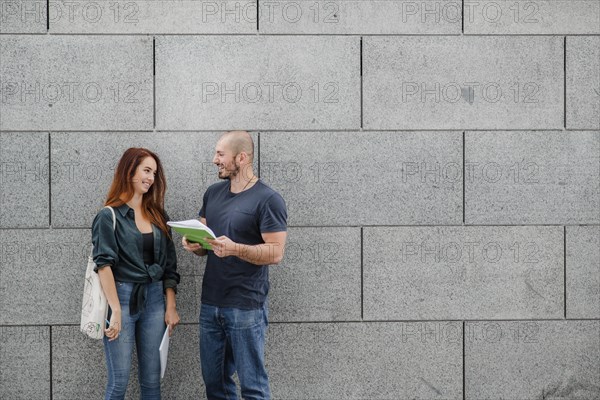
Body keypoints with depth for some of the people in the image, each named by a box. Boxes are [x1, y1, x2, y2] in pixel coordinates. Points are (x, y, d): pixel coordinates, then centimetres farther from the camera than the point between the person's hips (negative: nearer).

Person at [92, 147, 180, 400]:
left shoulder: (157, 215, 13)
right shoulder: (109, 216, -3)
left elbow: (169, 265, 12)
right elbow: (104, 265, -11)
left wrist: (171, 306, 5)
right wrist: (116, 311, -19)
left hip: (154, 299, 5)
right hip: (123, 297, -5)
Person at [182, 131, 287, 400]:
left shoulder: (268, 200, -10)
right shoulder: (213, 193, 11)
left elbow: (275, 253, -14)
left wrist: (235, 249, -27)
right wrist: (194, 245, -6)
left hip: (246, 307, -7)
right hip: (210, 304, 7)